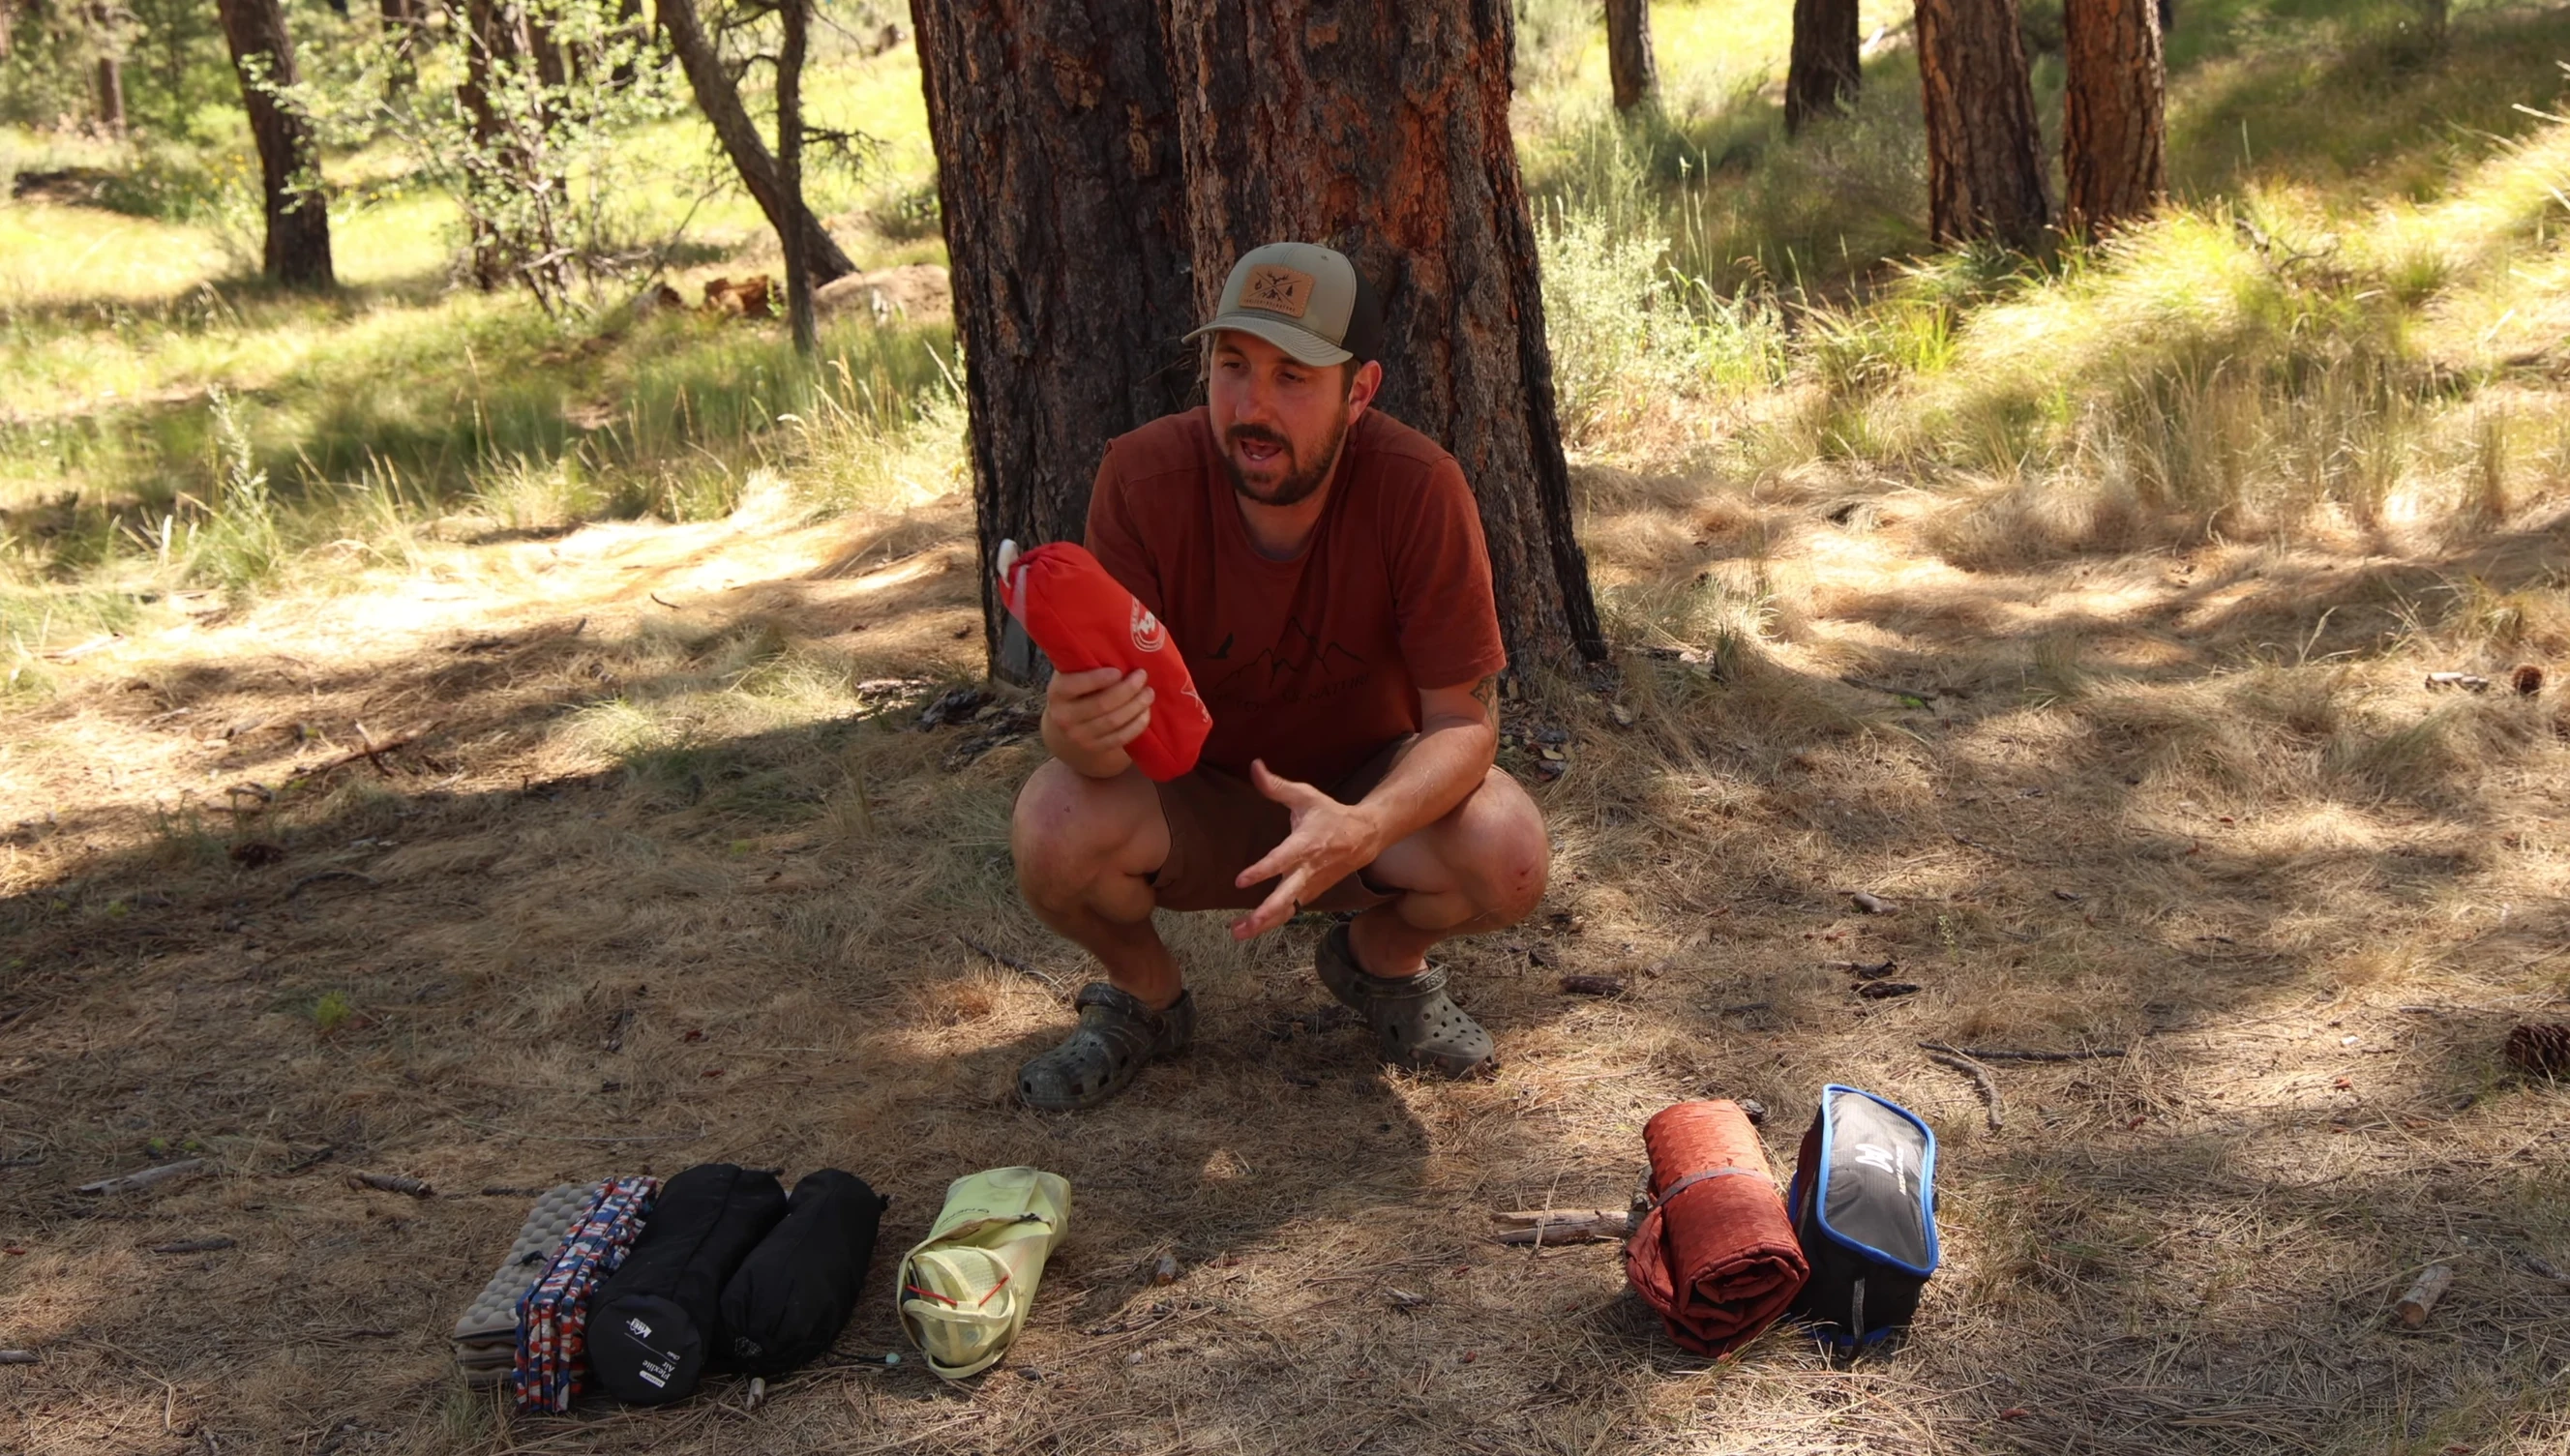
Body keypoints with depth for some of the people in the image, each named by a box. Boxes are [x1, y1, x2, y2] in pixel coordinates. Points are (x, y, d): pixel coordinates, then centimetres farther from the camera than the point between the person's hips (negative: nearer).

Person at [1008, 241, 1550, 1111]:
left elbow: (1464, 720, -22)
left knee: (1507, 857, -30)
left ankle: (1382, 957, 9)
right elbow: (1095, 703, -24)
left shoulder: (1419, 488, -24)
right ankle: (1145, 996, 6)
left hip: (1365, 787, 0)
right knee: (1054, 830, -31)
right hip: (1195, 802, 0)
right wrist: (1078, 728, -51)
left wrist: (1364, 829, -43)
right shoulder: (1145, 478, -23)